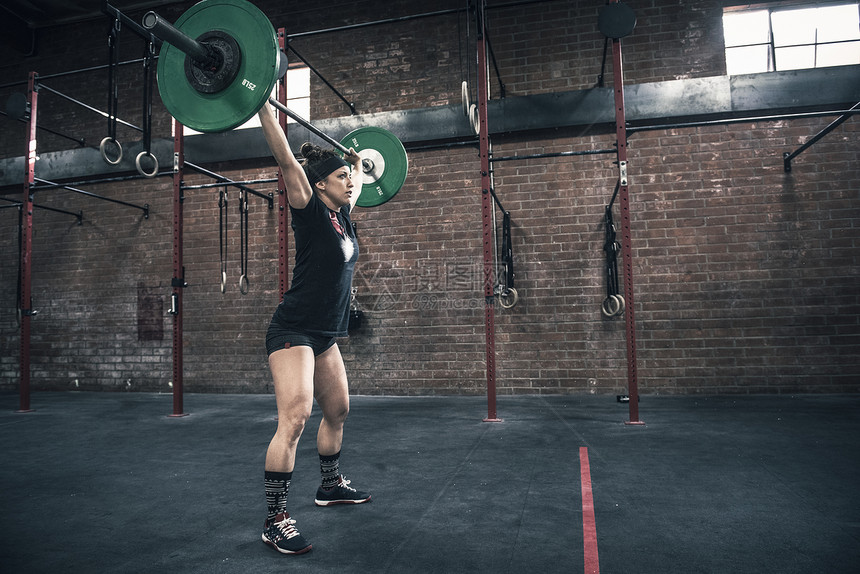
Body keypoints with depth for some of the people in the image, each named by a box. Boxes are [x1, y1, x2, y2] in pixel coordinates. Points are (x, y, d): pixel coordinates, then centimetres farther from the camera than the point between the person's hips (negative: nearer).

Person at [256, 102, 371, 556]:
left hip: (324, 335, 9)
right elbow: (286, 161, -19)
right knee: (294, 419, -17)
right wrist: (262, 107, -20)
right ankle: (275, 521, -7)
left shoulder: (341, 216, 10)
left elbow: (356, 186, 32)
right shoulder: (310, 212, -10)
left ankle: (330, 485, 37)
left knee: (337, 411, 18)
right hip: (293, 332, -9)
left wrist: (357, 161, 43)